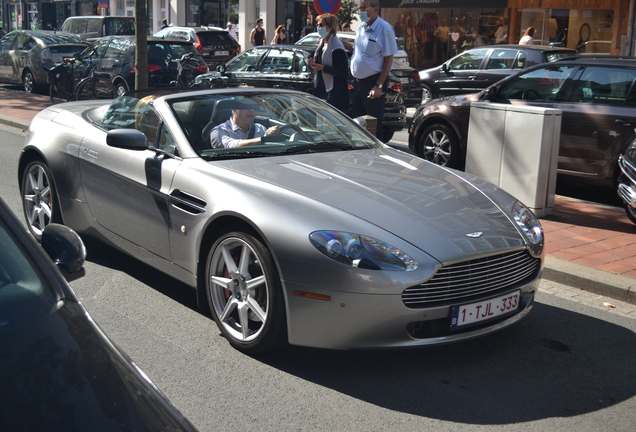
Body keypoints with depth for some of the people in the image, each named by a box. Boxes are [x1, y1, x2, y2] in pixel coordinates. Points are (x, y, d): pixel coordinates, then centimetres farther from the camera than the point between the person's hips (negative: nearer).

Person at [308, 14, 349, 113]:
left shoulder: (337, 46, -15)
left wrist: (323, 68, -22)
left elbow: (343, 72, -19)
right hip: (320, 89, 9)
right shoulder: (321, 42, 13)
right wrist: (314, 63, 5)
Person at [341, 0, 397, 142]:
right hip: (359, 82, 8)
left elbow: (388, 59, -15)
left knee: (374, 124, -1)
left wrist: (379, 86, -20)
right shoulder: (361, 27, 9)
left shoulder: (384, 29, -14)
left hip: (373, 82, -8)